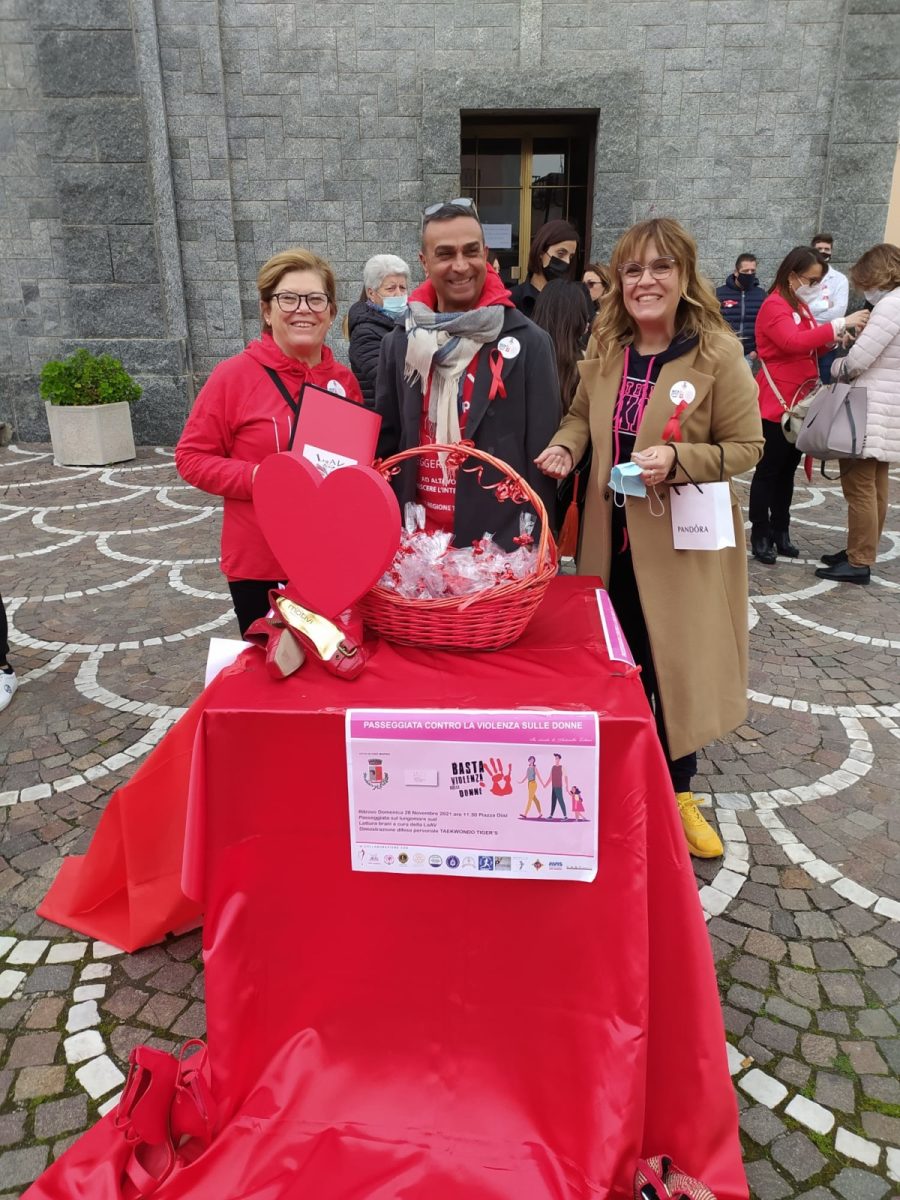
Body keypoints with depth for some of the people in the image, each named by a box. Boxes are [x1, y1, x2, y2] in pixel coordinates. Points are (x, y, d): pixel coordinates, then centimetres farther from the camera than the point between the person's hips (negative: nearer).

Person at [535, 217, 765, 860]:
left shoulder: (718, 352, -12)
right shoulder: (605, 349, 2)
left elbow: (746, 447, -10)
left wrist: (677, 459, -26)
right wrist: (564, 445, -7)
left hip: (683, 540, -4)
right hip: (614, 536, 4)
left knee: (677, 661, 6)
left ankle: (678, 791, 30)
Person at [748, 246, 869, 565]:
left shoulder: (800, 305, 16)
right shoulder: (774, 305, -12)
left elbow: (810, 347, 22)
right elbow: (794, 342, -29)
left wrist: (836, 340, 3)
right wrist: (840, 323, -29)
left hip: (799, 401, 9)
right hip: (776, 402, -9)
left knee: (788, 470, 13)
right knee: (768, 471, -3)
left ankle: (780, 532, 21)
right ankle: (760, 535, 5)